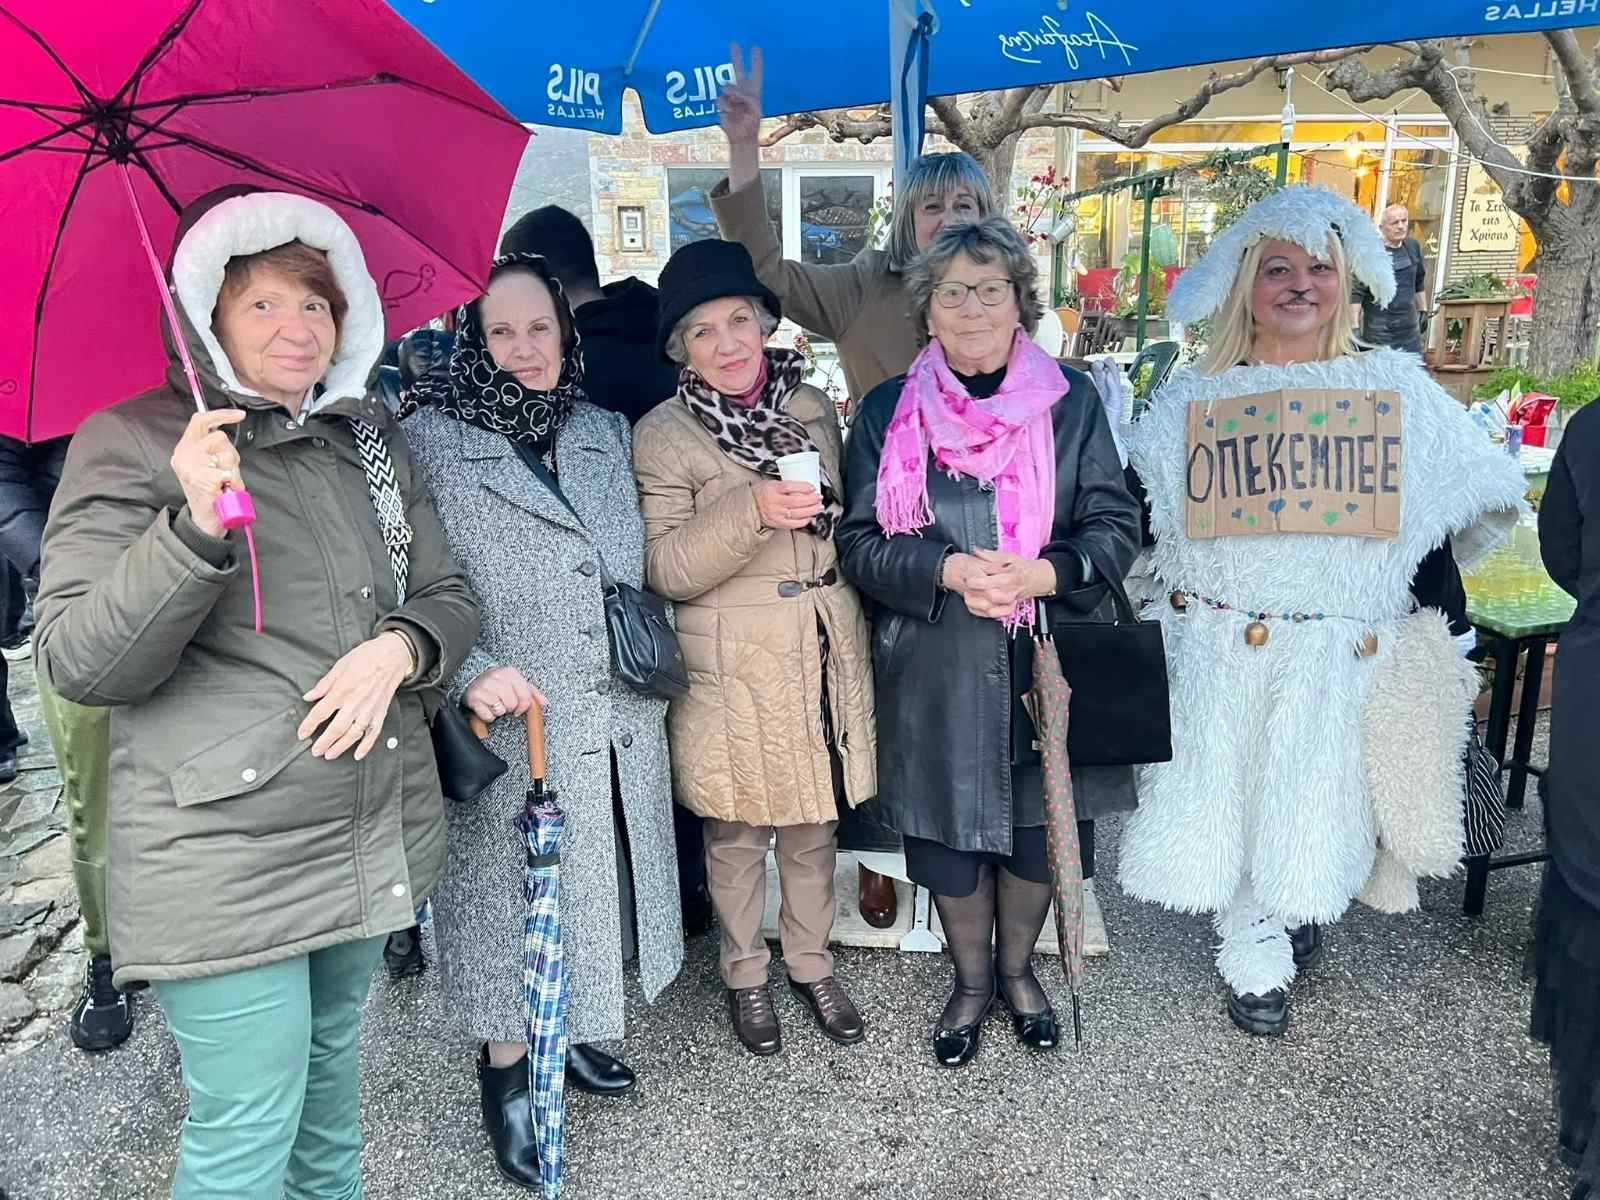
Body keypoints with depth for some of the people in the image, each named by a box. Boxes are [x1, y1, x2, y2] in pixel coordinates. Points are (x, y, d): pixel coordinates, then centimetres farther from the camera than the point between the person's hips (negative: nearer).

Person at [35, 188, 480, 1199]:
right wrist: (194, 528, -27)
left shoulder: (372, 438, 9)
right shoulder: (129, 444, -7)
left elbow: (450, 595, 11)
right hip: (226, 861, -5)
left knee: (334, 1056, 24)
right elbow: (77, 665, -13)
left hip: (374, 840, 5)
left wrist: (400, 646, -12)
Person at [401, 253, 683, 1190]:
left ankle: (572, 1030, 42)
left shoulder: (608, 432, 9)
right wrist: (468, 672, -25)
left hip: (618, 726, 5)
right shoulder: (430, 440, -7)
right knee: (510, 895, 9)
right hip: (506, 729, -5)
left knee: (598, 883, 19)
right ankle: (507, 1067, 31)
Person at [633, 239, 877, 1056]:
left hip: (824, 654, 4)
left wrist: (856, 633, 17)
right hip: (733, 668, -4)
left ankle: (811, 963, 36)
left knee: (814, 825, 16)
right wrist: (752, 513, -27)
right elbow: (666, 569, -13)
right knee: (737, 834, 10)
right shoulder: (663, 435, -8)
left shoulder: (813, 408, 5)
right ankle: (745, 975, 32)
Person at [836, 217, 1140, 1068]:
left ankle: (1017, 969, 43)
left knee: (1039, 825, 15)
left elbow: (1118, 527, -1)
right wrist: (948, 570, -20)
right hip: (937, 671, 0)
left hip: (1048, 662, 1)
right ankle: (971, 981, 38)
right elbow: (859, 542, -3)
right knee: (949, 832, 11)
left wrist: (1043, 573, -20)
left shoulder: (1071, 401, 1)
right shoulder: (889, 411, 0)